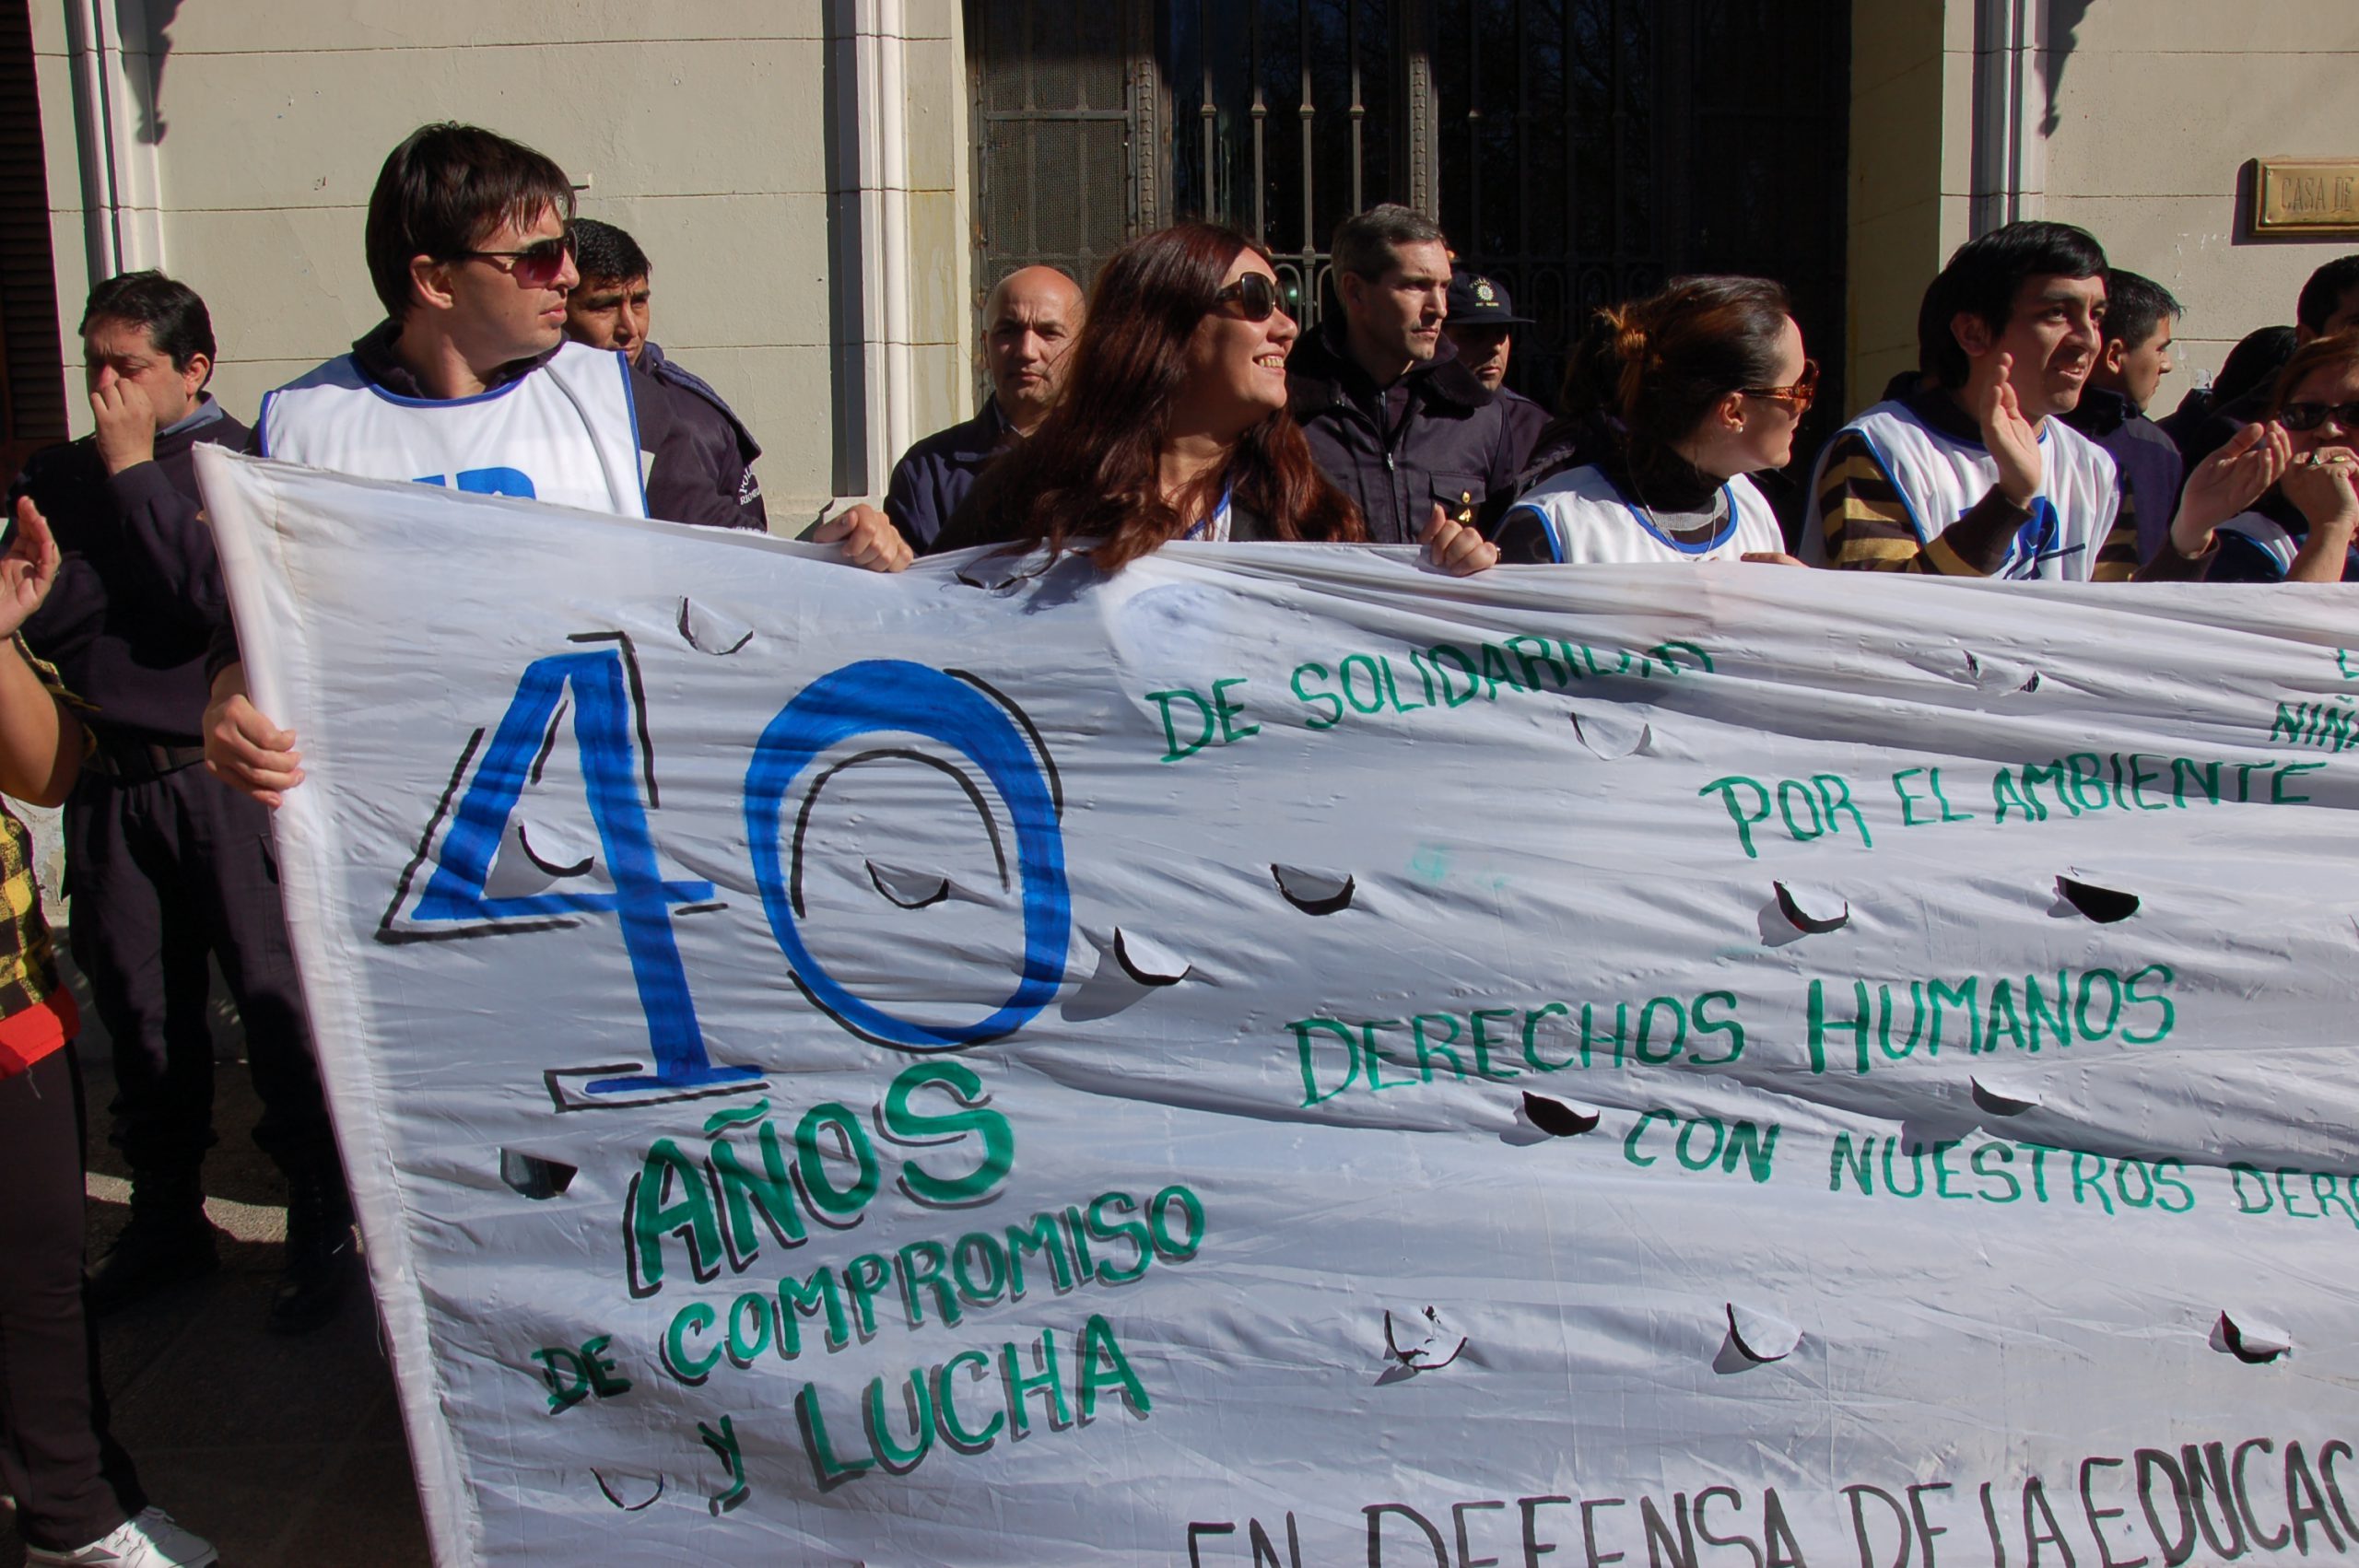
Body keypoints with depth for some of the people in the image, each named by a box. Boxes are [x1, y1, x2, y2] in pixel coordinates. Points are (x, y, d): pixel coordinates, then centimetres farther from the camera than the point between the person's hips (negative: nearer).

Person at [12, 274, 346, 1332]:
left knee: (276, 1005, -3)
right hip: (109, 782, 5)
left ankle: (322, 1224, 9)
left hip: (224, 779, -4)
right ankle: (166, 1221, 27)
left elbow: (212, 595, -17)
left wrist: (136, 471, -11)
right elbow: (35, 619, 0)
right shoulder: (59, 476, 11)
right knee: (142, 1014, 12)